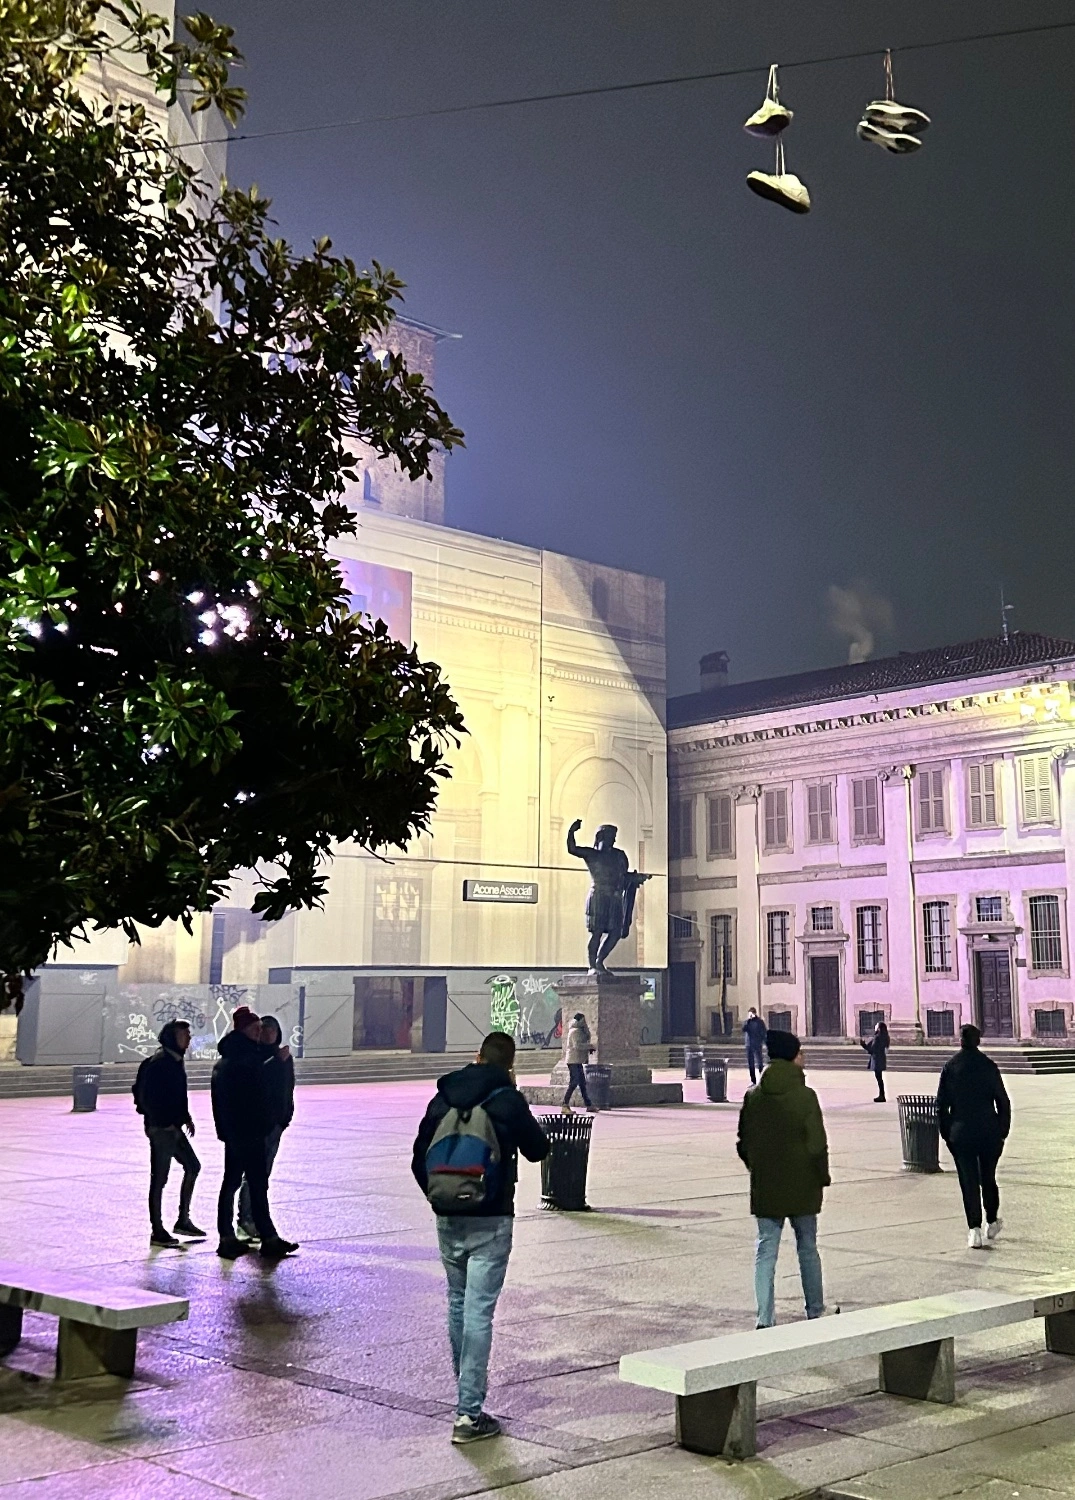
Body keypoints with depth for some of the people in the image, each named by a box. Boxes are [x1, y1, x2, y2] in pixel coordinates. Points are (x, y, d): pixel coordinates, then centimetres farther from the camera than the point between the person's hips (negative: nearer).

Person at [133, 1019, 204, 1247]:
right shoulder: (157, 1063, -18)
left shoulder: (176, 1061, 11)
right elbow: (147, 1097, -21)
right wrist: (165, 1122, -20)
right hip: (161, 1128, -10)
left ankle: (183, 1220, 25)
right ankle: (157, 1231, 9)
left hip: (173, 1127, 10)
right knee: (159, 1178, -1)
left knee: (192, 1166, 16)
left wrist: (185, 1117, 13)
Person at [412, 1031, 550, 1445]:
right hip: (490, 1221, -5)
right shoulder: (507, 1100, -8)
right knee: (479, 1310, -4)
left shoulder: (443, 1098, 5)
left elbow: (420, 1158, 9)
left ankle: (467, 1394, 30)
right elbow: (538, 1149, 4)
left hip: (447, 1219, 5)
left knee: (458, 1304, 19)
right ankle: (469, 1414, -5)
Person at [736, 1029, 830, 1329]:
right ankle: (815, 1311, 25)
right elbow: (817, 1144, -13)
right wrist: (823, 1177, 1)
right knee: (807, 1248, 14)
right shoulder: (805, 1096, -14)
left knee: (766, 1250, 6)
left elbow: (743, 1143, 5)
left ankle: (765, 1318, -1)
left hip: (764, 1188, 3)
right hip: (802, 1187, -2)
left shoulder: (753, 1096, -1)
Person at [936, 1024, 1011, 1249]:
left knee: (969, 1181, 2)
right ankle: (992, 1223, 31)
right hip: (989, 1132, 1)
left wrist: (946, 1133, 6)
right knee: (988, 1178, 18)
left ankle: (974, 1230, -5)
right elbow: (1003, 1102, -1)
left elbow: (941, 1104, -2)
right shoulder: (989, 1066, -2)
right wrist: (1003, 1131, 7)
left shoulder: (950, 1067, -3)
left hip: (961, 1133, -1)